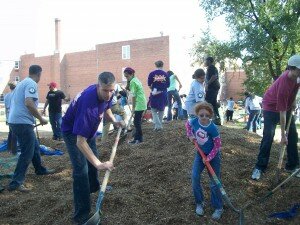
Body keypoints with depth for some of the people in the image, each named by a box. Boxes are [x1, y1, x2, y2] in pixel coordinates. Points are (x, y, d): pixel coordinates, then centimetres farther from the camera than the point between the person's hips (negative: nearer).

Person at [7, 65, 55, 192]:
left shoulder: (22, 83, 18)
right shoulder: (31, 84, -12)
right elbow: (29, 103, -26)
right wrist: (41, 119, -14)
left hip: (15, 121, 10)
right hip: (22, 122, -10)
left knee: (34, 146, 22)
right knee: (27, 153, -4)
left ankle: (40, 169, 38)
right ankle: (15, 183, -2)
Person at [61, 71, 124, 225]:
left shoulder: (107, 94, -20)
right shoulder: (88, 104, -44)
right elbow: (80, 141, -44)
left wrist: (114, 121, -12)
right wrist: (99, 164, -48)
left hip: (89, 128, 8)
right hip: (73, 132, -8)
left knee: (93, 158, 25)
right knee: (81, 170, -16)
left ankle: (94, 186, 54)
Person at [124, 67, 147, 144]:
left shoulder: (132, 82, -14)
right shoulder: (136, 80, 14)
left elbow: (134, 96, -16)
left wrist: (133, 108, -13)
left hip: (139, 104, -10)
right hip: (142, 103, 10)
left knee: (136, 122, -3)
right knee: (137, 121, 15)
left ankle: (139, 138, 3)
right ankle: (137, 137, 22)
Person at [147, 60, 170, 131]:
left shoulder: (152, 73, -5)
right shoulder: (165, 74, 0)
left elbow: (149, 85, -2)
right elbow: (168, 85, 4)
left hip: (154, 94, -2)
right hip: (163, 94, 2)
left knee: (154, 110, 8)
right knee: (161, 110, 17)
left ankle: (158, 125, -6)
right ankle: (160, 125, 23)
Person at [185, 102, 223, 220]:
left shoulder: (213, 128, -28)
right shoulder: (194, 121, -17)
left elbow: (217, 145, -18)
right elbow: (187, 124, 9)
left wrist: (208, 158, -20)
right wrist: (190, 135, -5)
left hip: (213, 155, -4)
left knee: (214, 182, 2)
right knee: (195, 177, -2)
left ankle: (218, 207, 19)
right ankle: (199, 203, 17)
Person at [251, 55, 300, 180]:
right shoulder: (284, 84, -37)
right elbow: (282, 113, -33)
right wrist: (283, 135, -30)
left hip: (287, 106, 8)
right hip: (271, 107, -8)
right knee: (268, 137, -14)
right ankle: (260, 167, -7)